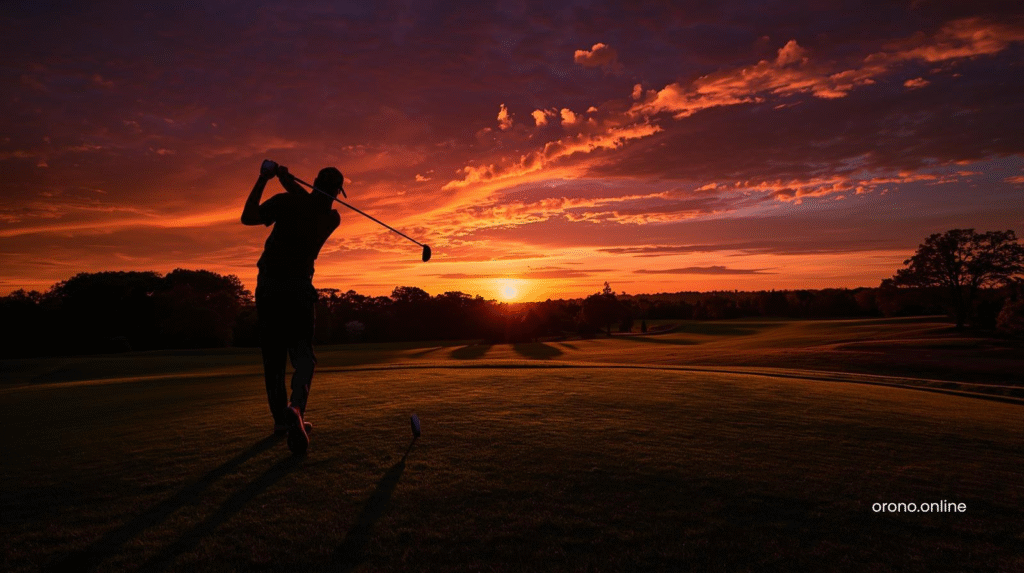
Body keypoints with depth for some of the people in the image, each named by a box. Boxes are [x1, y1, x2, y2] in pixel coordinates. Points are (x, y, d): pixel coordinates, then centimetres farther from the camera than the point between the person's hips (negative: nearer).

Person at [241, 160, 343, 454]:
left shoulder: (286, 202, -6)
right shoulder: (332, 218, 5)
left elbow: (248, 217, -7)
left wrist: (263, 179, -4)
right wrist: (286, 179, 13)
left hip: (269, 285, 0)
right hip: (300, 287, 0)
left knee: (273, 356, 9)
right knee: (302, 354, -1)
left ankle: (281, 418, 16)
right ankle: (295, 409, -28)